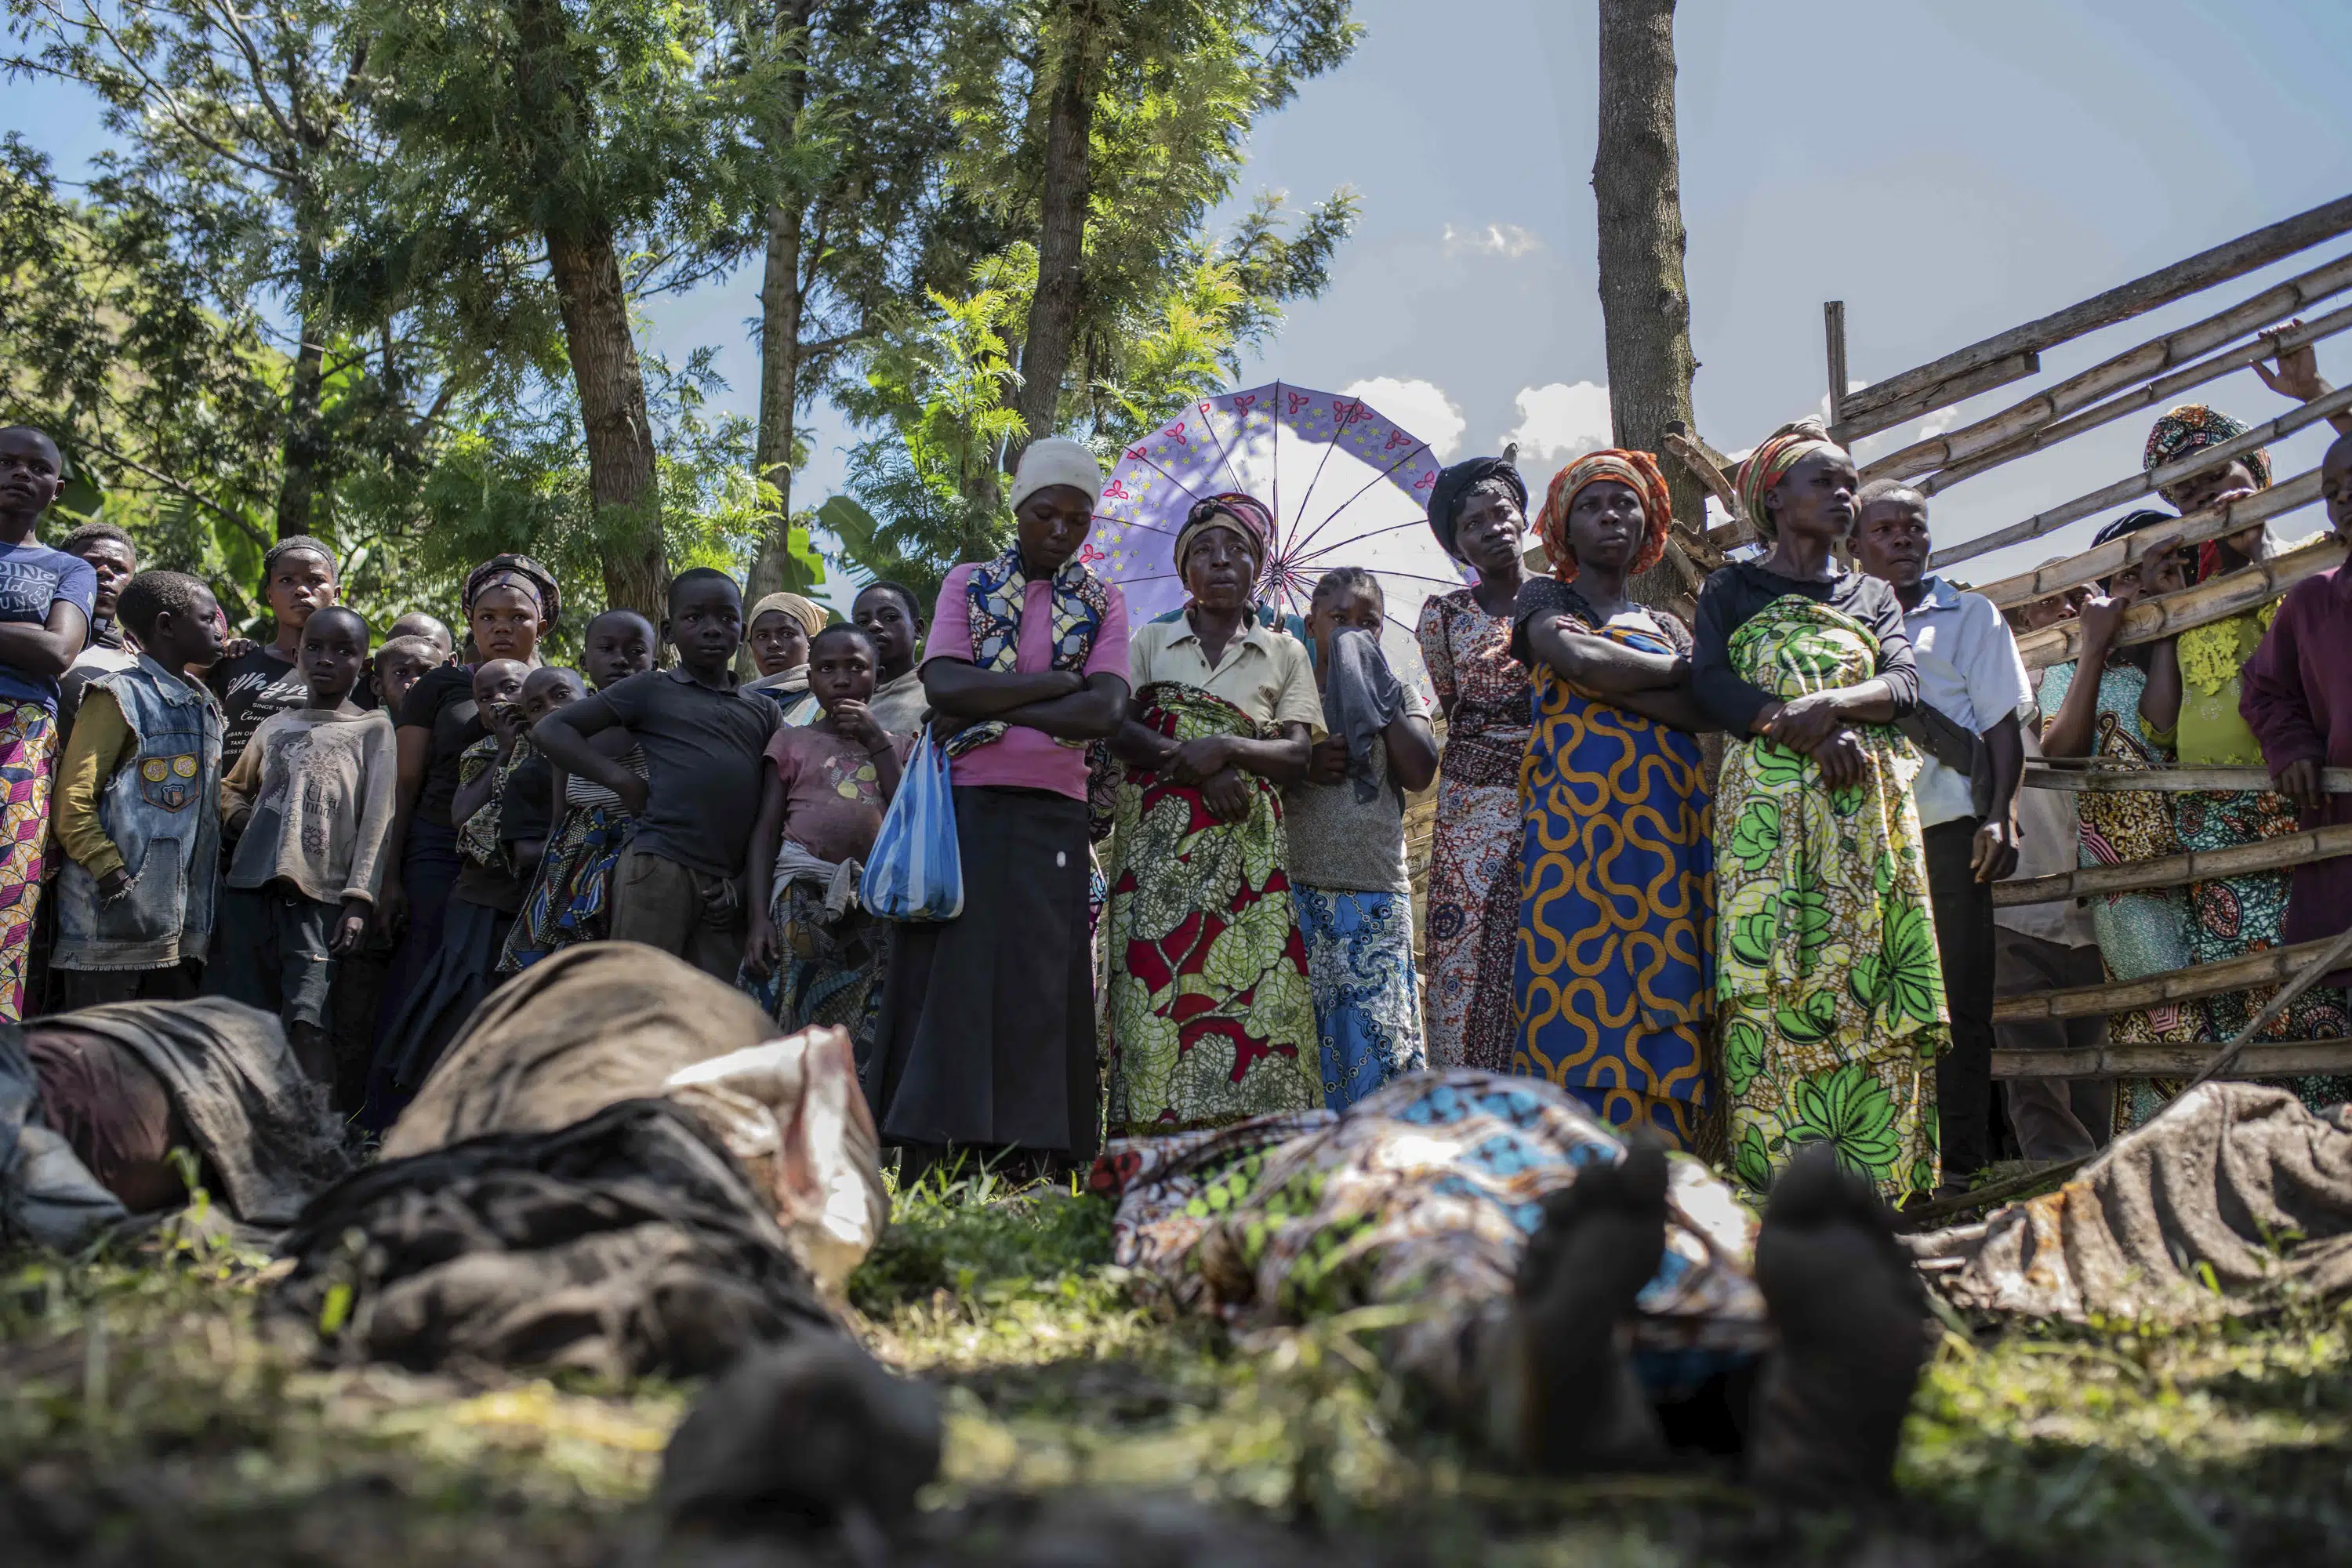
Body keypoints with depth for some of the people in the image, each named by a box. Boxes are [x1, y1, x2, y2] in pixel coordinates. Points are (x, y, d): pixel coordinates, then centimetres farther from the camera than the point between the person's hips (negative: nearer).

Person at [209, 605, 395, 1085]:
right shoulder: (276, 725, 19)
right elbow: (232, 788, 32)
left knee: (308, 1020, -17)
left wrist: (359, 898, -9)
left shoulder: (373, 729, 8)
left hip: (321, 894, -4)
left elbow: (376, 820, 1)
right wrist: (245, 822, 8)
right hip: (250, 885, 4)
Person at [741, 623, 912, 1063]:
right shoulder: (792, 741, 13)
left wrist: (877, 743, 1)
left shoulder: (897, 746, 18)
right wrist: (758, 916, -8)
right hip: (801, 895, -2)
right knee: (785, 1025, -9)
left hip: (876, 905, 2)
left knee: (864, 1046, -2)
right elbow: (766, 830, 5)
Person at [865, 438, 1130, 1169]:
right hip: (962, 807, 0)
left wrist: (988, 705, -10)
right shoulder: (968, 583, 10)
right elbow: (945, 687, -7)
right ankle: (922, 1174, -4)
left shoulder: (1103, 602, 11)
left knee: (1038, 993, -2)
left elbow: (1106, 712, -6)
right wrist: (1059, 681, -9)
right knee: (947, 981, -4)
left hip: (1050, 818, 1)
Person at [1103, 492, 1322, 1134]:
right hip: (1156, 834, 0)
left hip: (1244, 840, 0)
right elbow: (1115, 726, 2)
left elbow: (1297, 755, 6)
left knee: (1245, 983, -13)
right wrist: (1196, 766, -12)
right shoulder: (1151, 641, 17)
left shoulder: (1285, 653, 17)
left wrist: (1225, 748, -12)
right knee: (1156, 981, -12)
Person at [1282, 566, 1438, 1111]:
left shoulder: (1401, 698, 16)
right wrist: (1303, 766, -14)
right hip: (1298, 889, -1)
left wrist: (1377, 689, 0)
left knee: (1378, 1031, -4)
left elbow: (1420, 771, -2)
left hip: (1378, 891, 1)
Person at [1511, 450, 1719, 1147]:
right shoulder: (1546, 598, 16)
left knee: (1665, 1013, -6)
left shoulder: (1668, 624, 25)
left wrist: (1607, 678, -6)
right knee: (1581, 996, -13)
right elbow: (1576, 659, -7)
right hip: (1578, 812, -3)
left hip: (1669, 825, 3)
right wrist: (1679, 670, 6)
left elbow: (1709, 711, 6)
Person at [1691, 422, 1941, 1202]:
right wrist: (1815, 736, -14)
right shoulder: (1732, 589, 13)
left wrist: (1829, 704, -15)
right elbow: (1712, 683, -3)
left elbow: (1904, 682, 5)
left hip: (1869, 807, 3)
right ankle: (1779, 1192, -13)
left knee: (1871, 980, -7)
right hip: (1768, 803, -3)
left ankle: (1872, 1189, -6)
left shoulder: (1874, 596, 22)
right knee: (1771, 983, -12)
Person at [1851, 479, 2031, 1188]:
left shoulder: (1969, 615, 14)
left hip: (1946, 829, -1)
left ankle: (1958, 1163, -1)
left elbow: (2004, 725, 7)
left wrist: (2000, 816, -5)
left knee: (1958, 1003, -4)